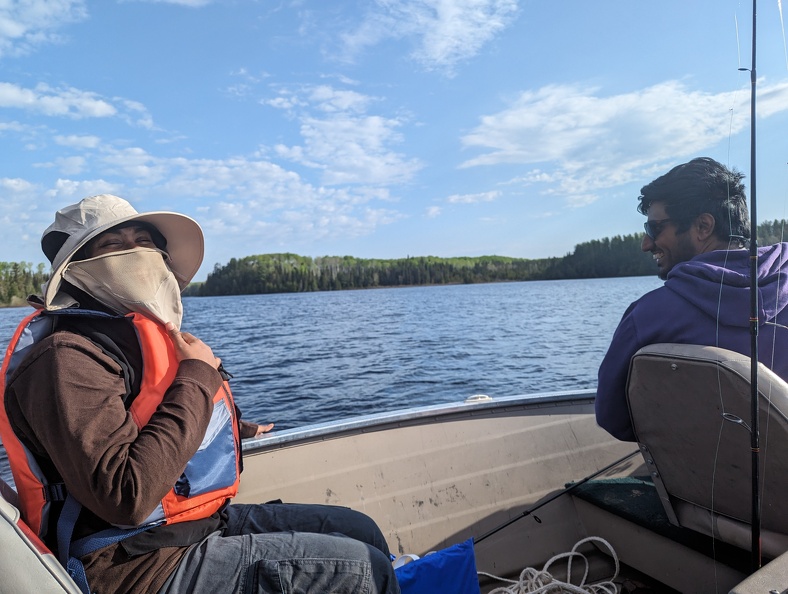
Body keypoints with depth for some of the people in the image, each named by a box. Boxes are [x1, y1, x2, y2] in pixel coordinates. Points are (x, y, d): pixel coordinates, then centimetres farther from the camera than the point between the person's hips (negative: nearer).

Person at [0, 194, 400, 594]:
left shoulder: (150, 333, 9)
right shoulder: (68, 356, -20)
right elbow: (127, 497, -29)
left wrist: (240, 433, 24)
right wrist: (197, 378, -22)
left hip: (199, 521, 9)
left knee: (360, 530, 9)